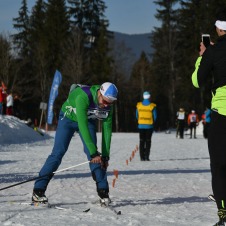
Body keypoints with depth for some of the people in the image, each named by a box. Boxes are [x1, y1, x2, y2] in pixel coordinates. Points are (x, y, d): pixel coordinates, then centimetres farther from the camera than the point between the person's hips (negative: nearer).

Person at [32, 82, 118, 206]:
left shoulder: (108, 105, -23)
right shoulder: (83, 97, -41)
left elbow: (107, 130, -16)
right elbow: (82, 126, -43)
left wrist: (105, 155, -19)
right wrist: (93, 152, -45)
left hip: (88, 120, 4)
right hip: (68, 118, -4)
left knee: (93, 155, -12)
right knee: (58, 153, -13)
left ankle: (103, 192, -8)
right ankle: (38, 191, -10)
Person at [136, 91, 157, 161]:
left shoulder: (139, 105, -2)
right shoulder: (152, 106, -8)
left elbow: (137, 116, 6)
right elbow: (155, 117, -3)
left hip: (141, 126, 2)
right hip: (149, 126, -2)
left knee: (142, 142, 8)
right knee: (148, 141, 4)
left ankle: (142, 157, 4)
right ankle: (147, 157, -3)